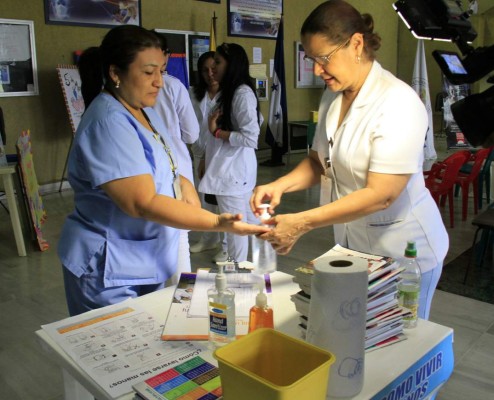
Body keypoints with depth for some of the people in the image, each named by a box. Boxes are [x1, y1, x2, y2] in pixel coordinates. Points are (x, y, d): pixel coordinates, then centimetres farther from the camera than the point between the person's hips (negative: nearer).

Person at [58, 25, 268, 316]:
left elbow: (161, 169, 15)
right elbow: (143, 204, -29)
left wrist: (183, 184, -7)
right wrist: (218, 223, -34)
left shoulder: (144, 112, 8)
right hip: (111, 271, -9)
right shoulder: (108, 123, -22)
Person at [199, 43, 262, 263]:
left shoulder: (242, 93, -15)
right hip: (230, 168, 10)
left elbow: (250, 138, -20)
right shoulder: (229, 92, 14)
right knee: (249, 222, 19)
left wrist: (217, 132, -13)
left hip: (233, 170, -10)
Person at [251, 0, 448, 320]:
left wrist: (302, 223, -30)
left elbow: (381, 194, -27)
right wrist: (280, 185, -9)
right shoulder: (337, 100, 3)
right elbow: (318, 161, 10)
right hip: (354, 244, 7)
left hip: (403, 252, -6)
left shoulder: (398, 102, -21)